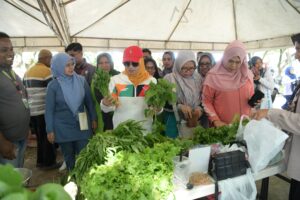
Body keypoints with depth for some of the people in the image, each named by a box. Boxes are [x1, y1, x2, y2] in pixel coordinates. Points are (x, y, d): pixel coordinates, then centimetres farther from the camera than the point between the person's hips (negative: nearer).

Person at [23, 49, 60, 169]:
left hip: (32, 111, 8)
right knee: (48, 137, 4)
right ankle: (49, 162, 14)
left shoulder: (27, 72, 14)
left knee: (40, 137, 18)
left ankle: (41, 161, 28)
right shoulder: (47, 71, -11)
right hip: (45, 111, -8)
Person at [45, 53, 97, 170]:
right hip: (63, 128, 0)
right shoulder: (53, 85, -7)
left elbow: (89, 102, 4)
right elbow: (49, 110, -4)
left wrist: (93, 119, 4)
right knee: (68, 156, 15)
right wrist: (50, 130, -4)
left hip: (81, 126, 1)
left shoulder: (81, 81, -3)